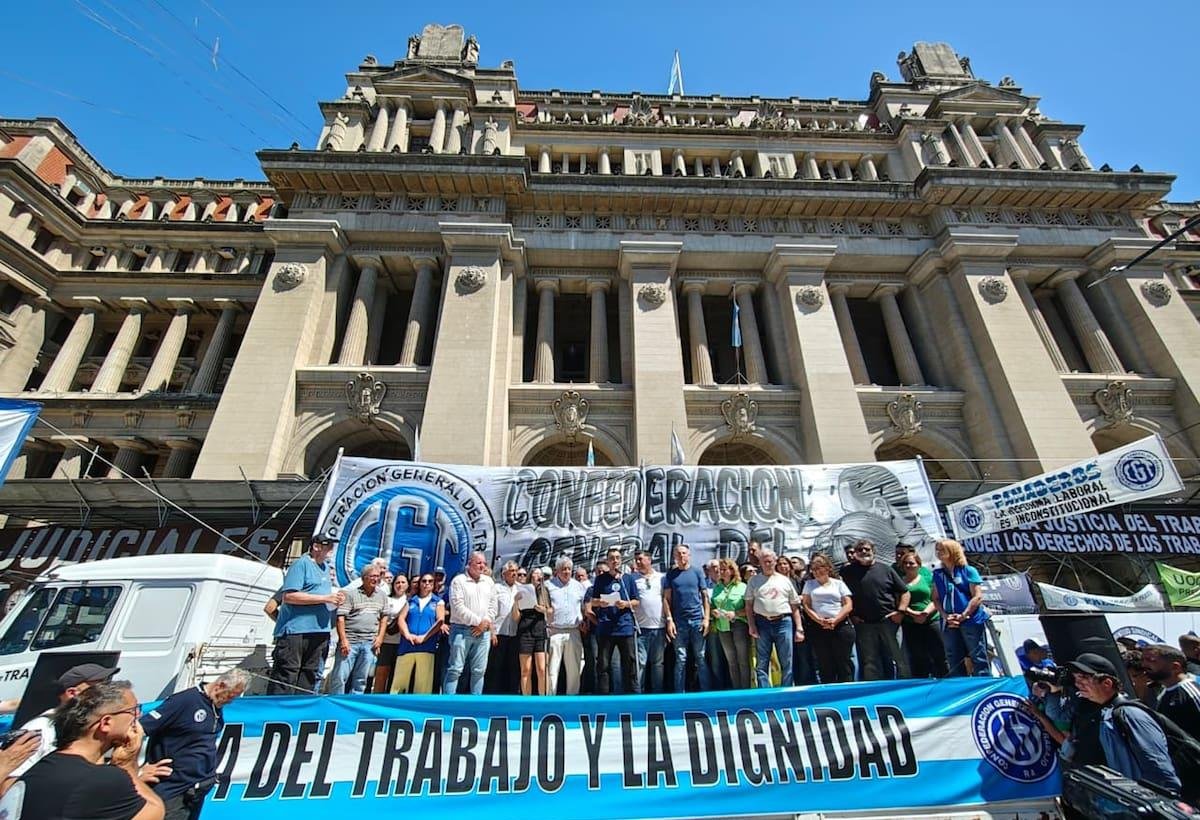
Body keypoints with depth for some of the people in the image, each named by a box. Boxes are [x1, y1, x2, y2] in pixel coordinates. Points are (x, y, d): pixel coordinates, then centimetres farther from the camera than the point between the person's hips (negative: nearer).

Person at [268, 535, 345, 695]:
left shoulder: (326, 567, 17)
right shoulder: (302, 564, -8)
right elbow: (289, 596, -18)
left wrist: (335, 600, 4)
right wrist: (324, 598, -19)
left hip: (320, 631, 8)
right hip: (295, 630, -8)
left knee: (309, 676, 12)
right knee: (286, 676, -5)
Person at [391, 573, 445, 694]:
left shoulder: (438, 601, 10)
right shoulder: (410, 601, 15)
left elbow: (440, 621, -1)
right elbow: (401, 619, 4)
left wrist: (424, 637, -12)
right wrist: (407, 634, -13)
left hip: (426, 647, -1)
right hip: (407, 646, 2)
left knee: (423, 683, 0)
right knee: (399, 681, 2)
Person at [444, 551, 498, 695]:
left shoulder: (489, 582, 12)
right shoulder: (458, 580, -3)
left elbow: (492, 606, 11)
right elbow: (458, 607, -12)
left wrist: (485, 622, -5)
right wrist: (478, 622, -11)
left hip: (483, 632, 4)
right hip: (462, 630, -4)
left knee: (479, 671, 8)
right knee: (455, 669, -4)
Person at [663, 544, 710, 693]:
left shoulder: (697, 572, 4)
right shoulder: (670, 574, 4)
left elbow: (705, 596, 4)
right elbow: (666, 598, 3)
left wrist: (706, 618, -4)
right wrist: (669, 620, -5)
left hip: (697, 620, 0)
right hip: (679, 622, 0)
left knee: (701, 658, 5)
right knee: (680, 659, 6)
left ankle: (706, 691, 14)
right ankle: (679, 693, 14)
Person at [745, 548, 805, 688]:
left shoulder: (785, 580, 11)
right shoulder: (754, 581, 9)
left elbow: (795, 607, 11)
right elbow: (748, 605, 6)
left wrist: (799, 628, 4)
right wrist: (751, 625, -4)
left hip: (784, 623, 0)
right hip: (762, 623, 0)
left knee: (786, 663, 3)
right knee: (762, 664, 3)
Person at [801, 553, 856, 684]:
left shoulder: (838, 583, 10)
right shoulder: (809, 584, 14)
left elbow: (848, 605, 2)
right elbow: (806, 605, 6)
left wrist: (835, 620, -11)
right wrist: (819, 620, -10)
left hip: (841, 626, -1)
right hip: (819, 629, 1)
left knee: (843, 663, -1)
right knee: (825, 665, 3)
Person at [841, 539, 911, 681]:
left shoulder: (886, 569, 6)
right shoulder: (848, 572, 4)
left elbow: (905, 592, 10)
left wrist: (900, 611, -1)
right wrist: (851, 615, 2)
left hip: (888, 622, 0)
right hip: (863, 625, 0)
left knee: (896, 658, 3)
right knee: (869, 663, 5)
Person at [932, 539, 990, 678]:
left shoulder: (968, 571, 1)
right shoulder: (937, 574, 12)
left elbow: (978, 596, -5)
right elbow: (936, 599, 11)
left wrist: (962, 616, -11)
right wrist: (945, 616, -5)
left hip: (971, 620, -4)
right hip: (949, 623, 5)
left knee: (979, 659, -1)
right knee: (954, 661, 9)